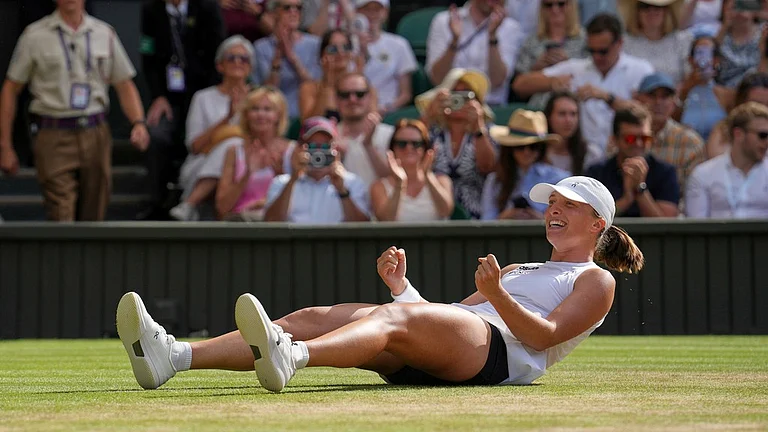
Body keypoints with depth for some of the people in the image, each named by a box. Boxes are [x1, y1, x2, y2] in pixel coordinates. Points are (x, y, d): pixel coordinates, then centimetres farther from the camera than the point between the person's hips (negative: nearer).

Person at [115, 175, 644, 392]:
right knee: (315, 317, -16)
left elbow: (544, 335, -3)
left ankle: (288, 357, -69)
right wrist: (401, 284, 16)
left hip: (497, 350, -7)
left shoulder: (596, 280, 18)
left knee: (394, 319, -37)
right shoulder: (520, 269, 40)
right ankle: (174, 356, -35)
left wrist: (497, 296, -18)